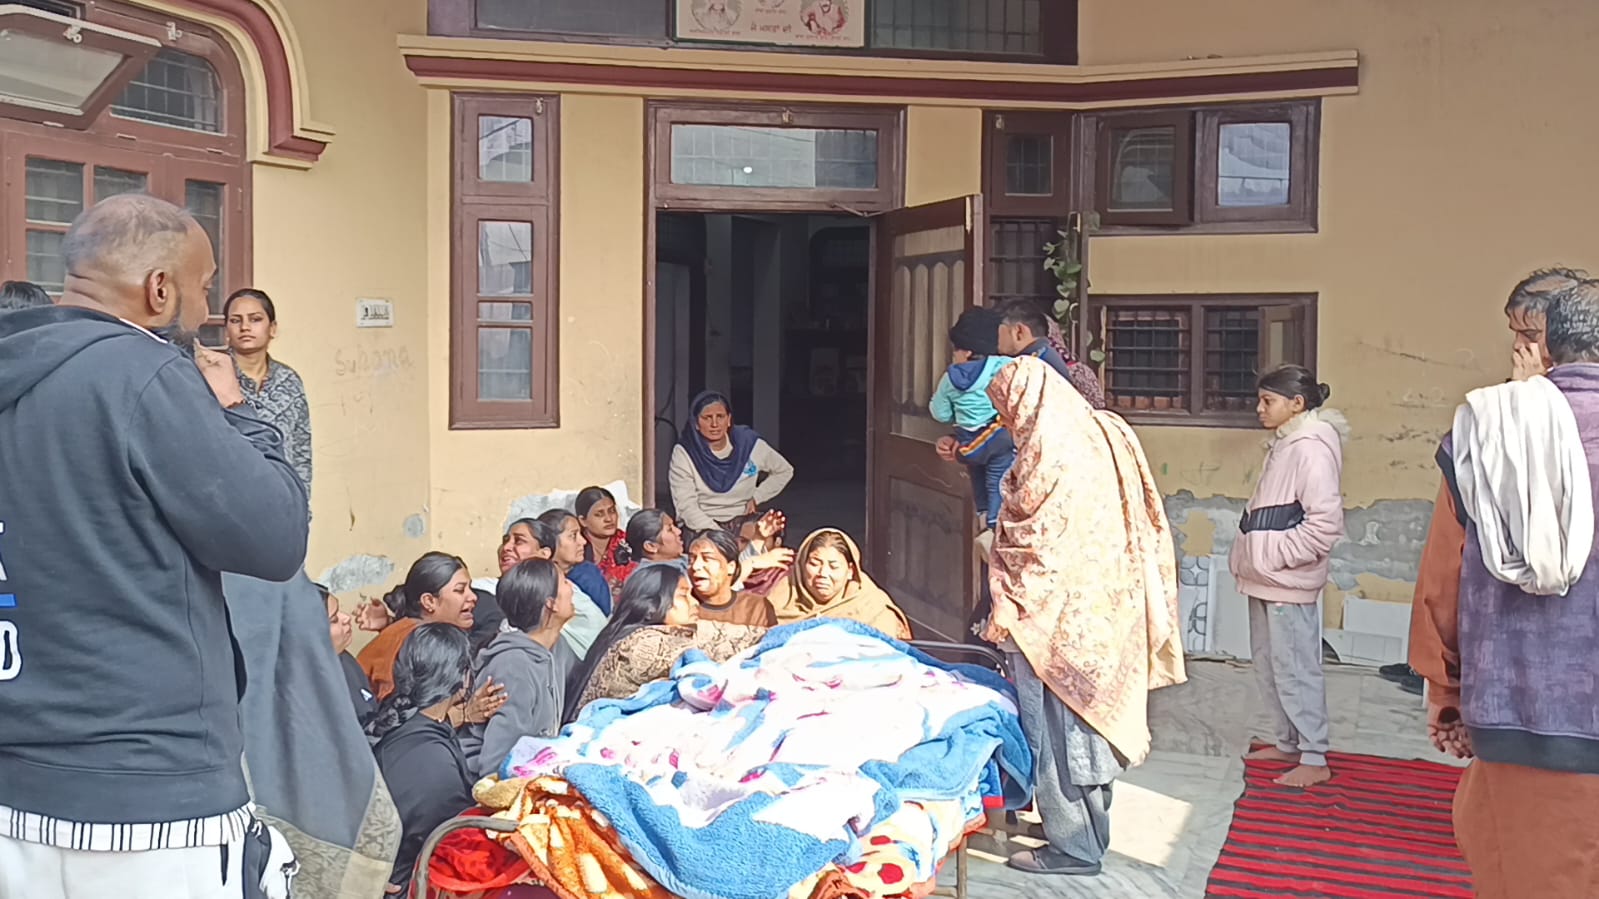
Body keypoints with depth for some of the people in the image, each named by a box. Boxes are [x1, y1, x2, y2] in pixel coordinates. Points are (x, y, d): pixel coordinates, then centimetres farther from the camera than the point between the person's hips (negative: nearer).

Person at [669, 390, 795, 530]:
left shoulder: (749, 443, -1)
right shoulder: (684, 452, -8)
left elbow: (785, 470, 15)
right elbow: (686, 506, -14)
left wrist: (756, 498, 4)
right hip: (700, 525, -4)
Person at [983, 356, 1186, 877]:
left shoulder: (1048, 453, -17)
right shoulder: (1105, 434, 8)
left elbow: (1028, 543, -18)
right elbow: (1142, 528, 11)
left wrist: (1007, 611, -10)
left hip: (1054, 614, -9)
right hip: (1105, 613, 9)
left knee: (1054, 727, 2)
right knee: (1091, 714, 17)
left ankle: (1072, 847, 11)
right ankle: (1092, 834, 29)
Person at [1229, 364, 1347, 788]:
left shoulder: (1311, 448, -16)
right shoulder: (1285, 444, 14)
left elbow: (1326, 522, -22)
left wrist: (1276, 557, -18)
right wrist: (1248, 557, 13)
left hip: (1288, 583, -10)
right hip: (1266, 580, 10)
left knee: (1295, 669, -4)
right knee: (1267, 663, 16)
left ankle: (1314, 759, 5)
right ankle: (1287, 742, 29)